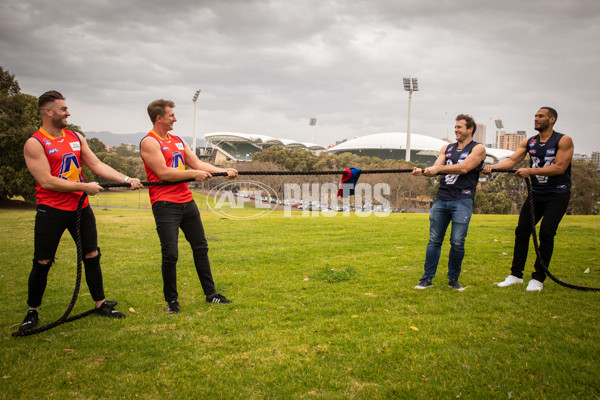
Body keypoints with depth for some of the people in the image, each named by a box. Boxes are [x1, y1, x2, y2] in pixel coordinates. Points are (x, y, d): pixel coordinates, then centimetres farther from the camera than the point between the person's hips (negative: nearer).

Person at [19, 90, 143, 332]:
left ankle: (100, 304, 21)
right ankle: (32, 312, 19)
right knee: (42, 263, 2)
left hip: (81, 207, 5)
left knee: (92, 256, 8)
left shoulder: (76, 138, 10)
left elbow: (97, 165, 6)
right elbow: (46, 181, -16)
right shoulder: (35, 143, -9)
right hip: (51, 210, -5)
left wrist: (127, 180, -5)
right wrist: (84, 186, -16)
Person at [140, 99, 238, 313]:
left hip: (187, 201, 8)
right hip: (165, 205, -8)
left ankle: (210, 293, 23)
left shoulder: (178, 141, 16)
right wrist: (193, 174, -14)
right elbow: (164, 173, -16)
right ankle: (171, 300, 11)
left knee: (200, 247, 12)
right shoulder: (149, 142, -8)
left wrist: (224, 171, 1)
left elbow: (198, 163, 12)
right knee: (170, 254, -6)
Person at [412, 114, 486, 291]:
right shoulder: (447, 149, 19)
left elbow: (464, 168, -11)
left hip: (462, 201, -4)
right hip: (441, 199, 4)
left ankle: (453, 279, 11)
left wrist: (439, 168, -14)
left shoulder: (478, 149, 4)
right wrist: (422, 171, -14)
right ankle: (427, 278, 10)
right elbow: (436, 169, 7)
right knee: (434, 240, 3)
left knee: (457, 242, -6)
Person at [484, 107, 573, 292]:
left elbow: (559, 167, -16)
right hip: (536, 194, 5)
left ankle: (538, 278, 0)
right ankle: (516, 274, 10)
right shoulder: (529, 143, 9)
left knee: (546, 233, -10)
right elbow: (511, 160, -2)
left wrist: (531, 170, -23)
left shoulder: (563, 141, -6)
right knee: (522, 231, 0)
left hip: (557, 195, -5)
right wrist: (493, 167, -21)